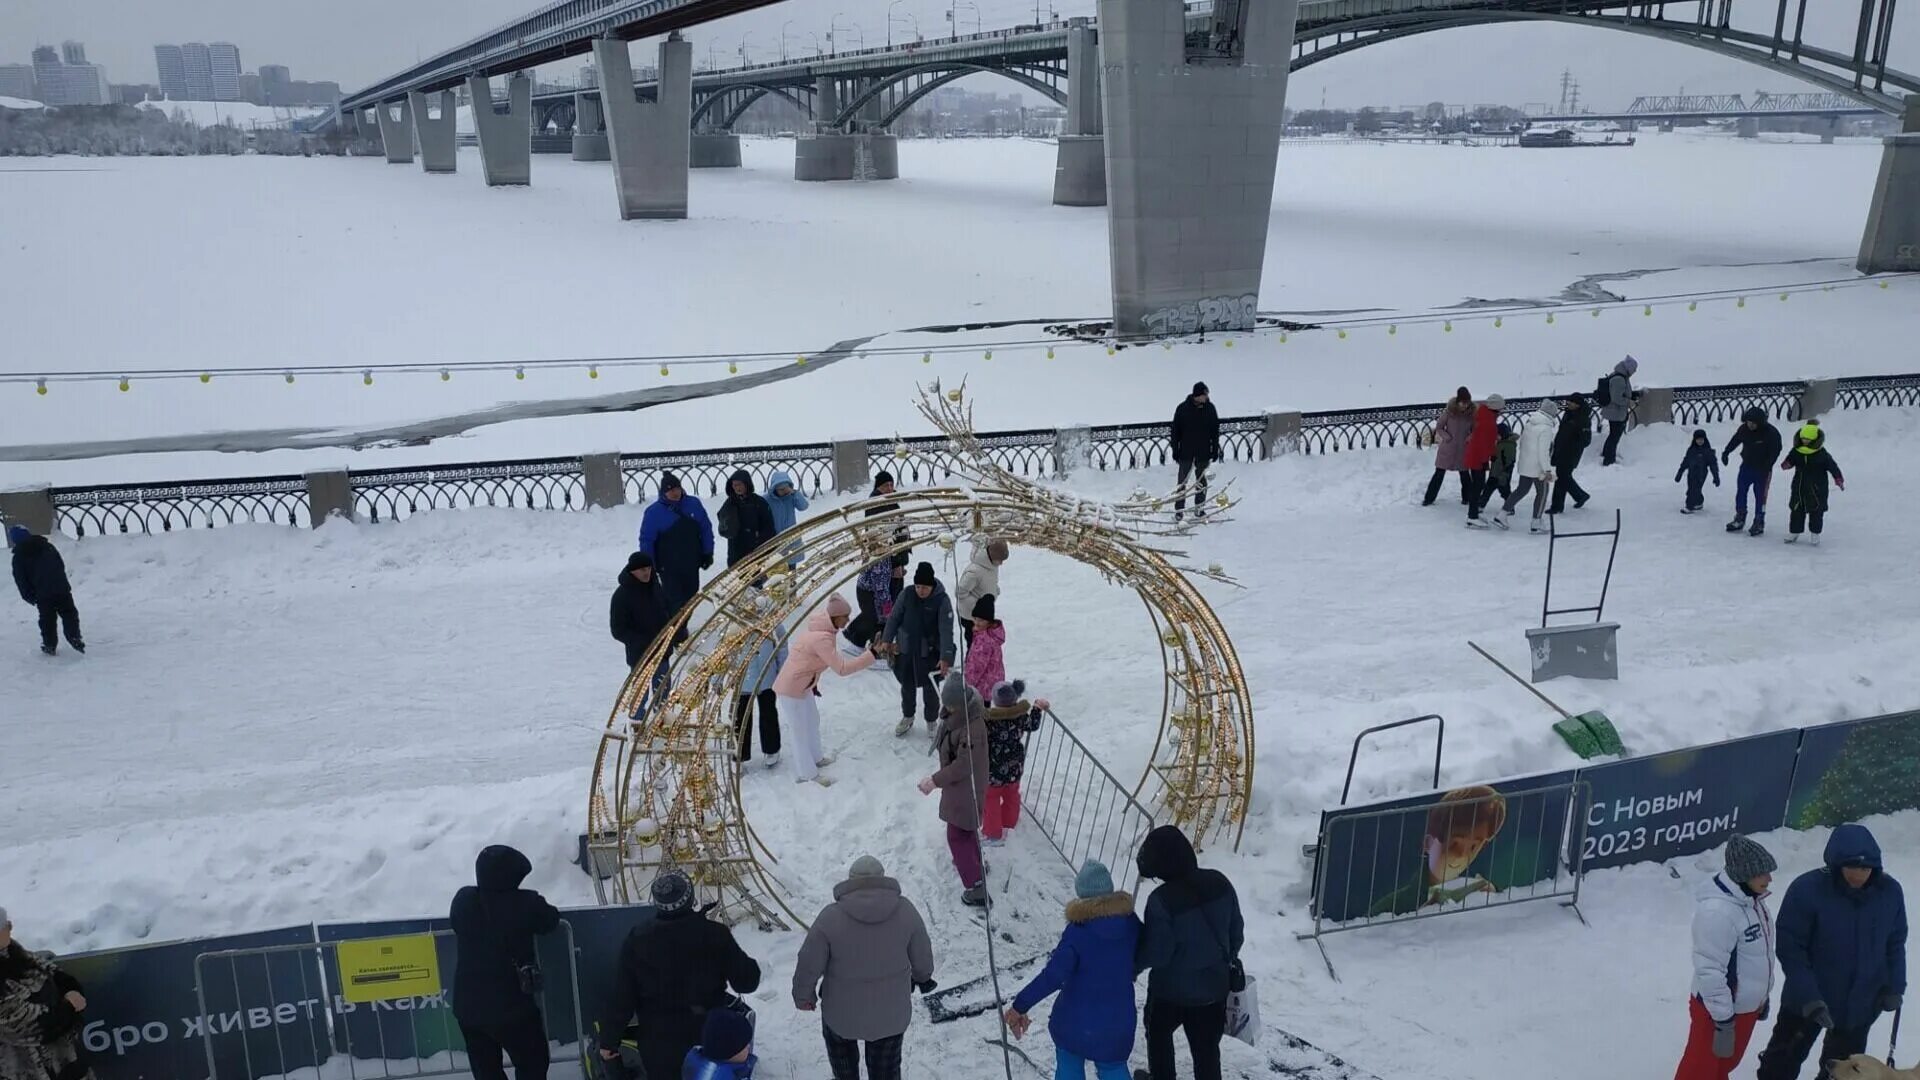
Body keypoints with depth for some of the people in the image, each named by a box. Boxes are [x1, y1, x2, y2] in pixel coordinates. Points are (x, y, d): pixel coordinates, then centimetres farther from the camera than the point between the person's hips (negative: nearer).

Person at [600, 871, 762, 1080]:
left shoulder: (637, 940, -13)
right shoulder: (714, 935, -16)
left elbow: (622, 999, -8)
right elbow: (747, 981, -11)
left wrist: (609, 1040, 4)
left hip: (658, 1049, 1)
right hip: (710, 1043, 0)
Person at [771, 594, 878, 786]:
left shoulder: (820, 628, -1)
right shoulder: (822, 638, -32)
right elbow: (842, 669, -34)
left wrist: (813, 683, 19)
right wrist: (872, 655, -34)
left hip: (802, 684, 10)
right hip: (791, 688, -10)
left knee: (813, 721, 26)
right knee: (802, 731, 6)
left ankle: (816, 758, 46)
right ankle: (806, 774, 23)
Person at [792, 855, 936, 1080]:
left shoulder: (831, 917, -20)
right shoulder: (905, 910, -14)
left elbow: (809, 965, -11)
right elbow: (922, 956, 0)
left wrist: (803, 995, 8)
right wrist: (923, 977, 22)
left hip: (842, 1013, -1)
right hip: (891, 1013, 1)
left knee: (839, 1044, 31)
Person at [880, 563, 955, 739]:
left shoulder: (942, 600, -17)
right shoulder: (907, 594, -8)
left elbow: (946, 630, -20)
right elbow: (894, 617, 2)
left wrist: (945, 657, -26)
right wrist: (887, 639, -5)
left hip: (929, 653, -3)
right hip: (905, 650, 3)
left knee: (930, 689, 9)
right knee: (907, 686, 20)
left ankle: (931, 722, 30)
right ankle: (907, 717, 41)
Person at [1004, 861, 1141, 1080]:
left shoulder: (1078, 931, -22)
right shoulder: (1130, 923, -9)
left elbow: (1053, 975, -27)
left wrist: (1020, 1005, -21)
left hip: (1076, 1021, -3)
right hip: (1118, 1022, 3)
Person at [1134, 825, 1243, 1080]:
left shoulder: (1162, 900, -29)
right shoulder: (1220, 883, -11)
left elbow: (1156, 953, -20)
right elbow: (1237, 931, 2)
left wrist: (1132, 964, -1)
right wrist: (1229, 960, 20)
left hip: (1173, 989, -4)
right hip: (1215, 985, 4)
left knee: (1158, 1032, 26)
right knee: (1207, 1048, 17)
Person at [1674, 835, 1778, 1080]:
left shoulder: (1752, 899, -1)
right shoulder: (1717, 910, -31)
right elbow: (1710, 971, -28)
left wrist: (1763, 997, 22)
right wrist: (1723, 1020, -22)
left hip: (1746, 1006, 9)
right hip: (1718, 1008, -8)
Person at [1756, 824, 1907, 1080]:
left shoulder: (1889, 891, -13)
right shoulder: (1807, 889, -25)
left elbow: (1896, 943, 2)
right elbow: (1790, 947, -20)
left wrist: (1895, 986, -2)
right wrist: (1808, 996, -24)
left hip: (1861, 1004, 3)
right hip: (1807, 1000, -3)